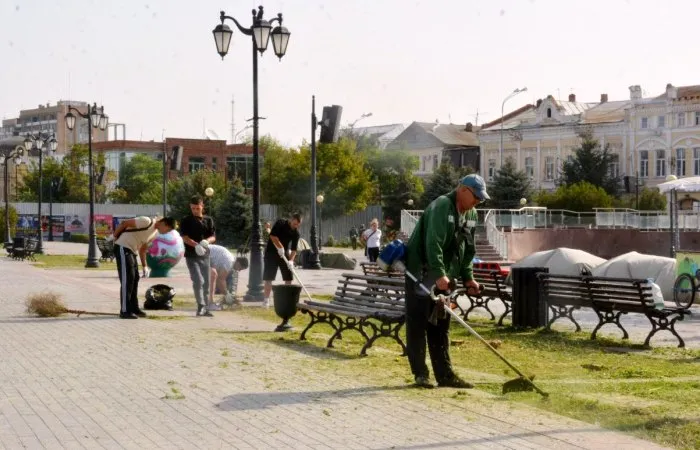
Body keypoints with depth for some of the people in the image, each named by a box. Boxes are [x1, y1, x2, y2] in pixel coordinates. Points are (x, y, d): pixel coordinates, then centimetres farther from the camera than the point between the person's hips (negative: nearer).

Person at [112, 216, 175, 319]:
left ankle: (134, 309, 19)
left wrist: (144, 266, 15)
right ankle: (125, 311, -7)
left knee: (135, 279, 11)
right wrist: (114, 236, -10)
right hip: (123, 248, -10)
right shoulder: (147, 222, -19)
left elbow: (142, 248, 18)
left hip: (132, 251, 10)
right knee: (127, 280, -10)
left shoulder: (155, 233, 11)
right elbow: (125, 223, -18)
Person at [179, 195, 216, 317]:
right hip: (192, 255, -4)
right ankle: (201, 307, -17)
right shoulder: (186, 221, 1)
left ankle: (205, 308, 15)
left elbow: (213, 237, 6)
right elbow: (184, 237, -9)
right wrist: (196, 245, -26)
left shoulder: (208, 220, 11)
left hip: (205, 255, 4)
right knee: (198, 281, -16)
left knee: (206, 283, 7)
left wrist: (206, 241, -18)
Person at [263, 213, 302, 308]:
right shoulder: (281, 223, -14)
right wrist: (280, 247, -24)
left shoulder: (296, 233, -3)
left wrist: (291, 260, -21)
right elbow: (273, 236, -22)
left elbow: (294, 249, -6)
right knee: (268, 278, -6)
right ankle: (266, 300, -2)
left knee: (289, 278, 1)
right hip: (272, 253, -4)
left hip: (284, 254, 4)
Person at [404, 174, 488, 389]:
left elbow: (468, 250, 17)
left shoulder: (471, 215, 10)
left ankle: (445, 375, 11)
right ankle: (420, 374, 1)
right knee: (418, 324, -3)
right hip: (422, 273, -9)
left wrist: (468, 278, 7)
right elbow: (433, 243, -28)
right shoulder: (441, 207, -18)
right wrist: (439, 274, -35)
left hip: (444, 278, 9)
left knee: (441, 327, 9)